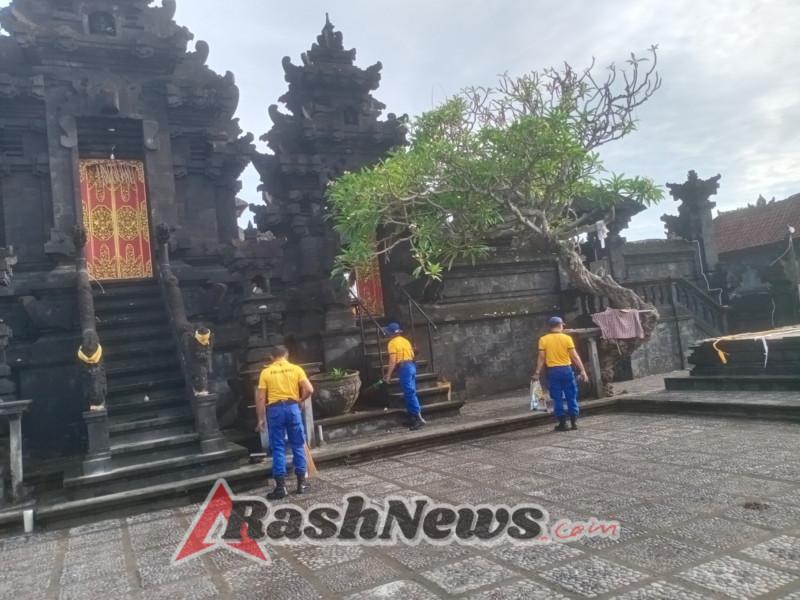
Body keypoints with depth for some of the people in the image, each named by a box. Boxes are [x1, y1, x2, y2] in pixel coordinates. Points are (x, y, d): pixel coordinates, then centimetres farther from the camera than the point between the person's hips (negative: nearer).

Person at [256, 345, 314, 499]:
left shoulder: (266, 372, 3)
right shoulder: (296, 369, 4)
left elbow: (260, 398, -1)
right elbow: (309, 390, -5)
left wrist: (261, 418, 5)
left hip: (275, 410, -1)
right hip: (292, 408, 1)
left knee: (278, 448, 4)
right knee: (298, 445, 10)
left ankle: (281, 486, 2)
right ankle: (301, 482, 15)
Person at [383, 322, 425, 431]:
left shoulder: (392, 343, -8)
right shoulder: (405, 340, 17)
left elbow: (393, 361, -13)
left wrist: (388, 375, -9)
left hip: (404, 368, -9)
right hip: (412, 366, 9)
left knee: (409, 393, -11)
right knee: (411, 393, 13)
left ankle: (419, 418, -16)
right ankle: (413, 417, 16)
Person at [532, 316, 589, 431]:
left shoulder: (543, 339, -2)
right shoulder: (567, 338, -3)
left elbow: (541, 358, -5)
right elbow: (574, 356, -4)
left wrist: (537, 372, 0)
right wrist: (582, 370, 0)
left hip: (553, 371, 0)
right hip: (566, 369, 0)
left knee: (557, 397, 5)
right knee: (571, 396, 10)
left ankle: (562, 423, 7)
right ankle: (574, 421, 11)